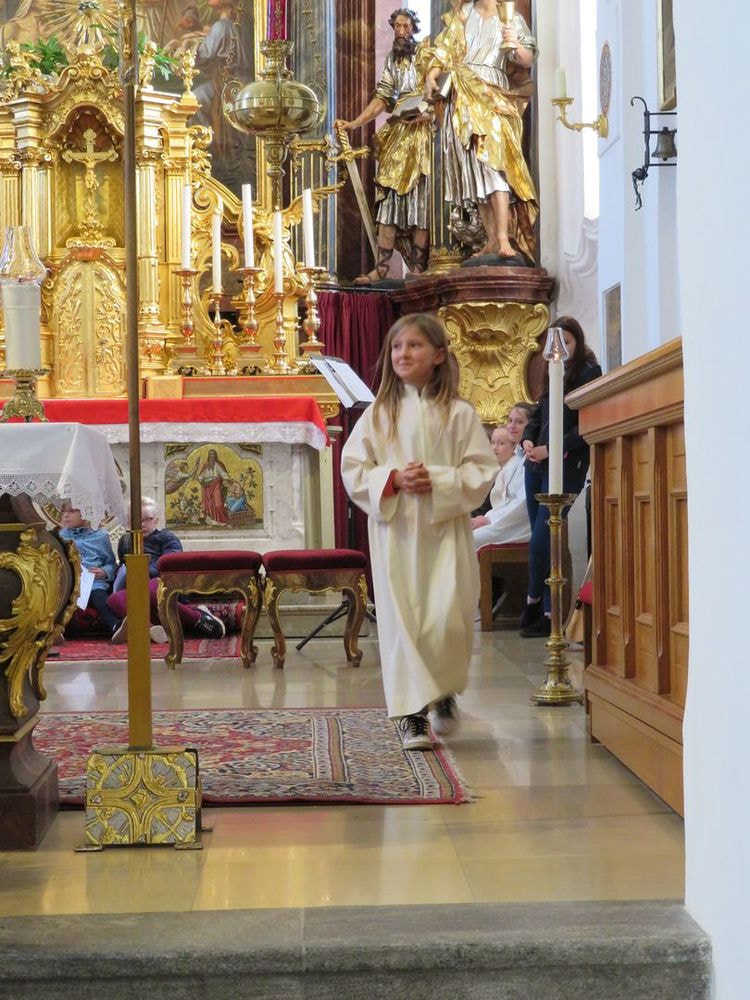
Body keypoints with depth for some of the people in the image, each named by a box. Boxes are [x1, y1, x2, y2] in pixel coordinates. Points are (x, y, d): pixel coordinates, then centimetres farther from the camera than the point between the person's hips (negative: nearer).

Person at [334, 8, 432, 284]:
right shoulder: (392, 60, 15)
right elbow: (381, 99, 11)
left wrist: (427, 114, -21)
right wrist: (354, 124, 2)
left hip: (419, 134, -5)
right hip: (395, 135, 5)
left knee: (419, 200, -7)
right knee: (388, 199, -3)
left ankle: (418, 269, -6)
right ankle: (381, 267, -6)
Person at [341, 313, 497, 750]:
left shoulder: (459, 413, 2)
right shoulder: (378, 414, 6)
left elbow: (483, 469, -1)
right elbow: (353, 469, 4)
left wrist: (439, 480, -15)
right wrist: (392, 479, -12)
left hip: (445, 529, -1)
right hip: (394, 531, 1)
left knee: (448, 617, -5)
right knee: (402, 619, -1)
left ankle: (445, 693, 24)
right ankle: (413, 715, 5)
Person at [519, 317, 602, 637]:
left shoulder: (589, 373, -5)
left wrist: (550, 450, -17)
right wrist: (527, 440, 0)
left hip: (564, 469, -7)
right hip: (537, 467, 7)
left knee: (541, 541, -8)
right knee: (545, 542, 7)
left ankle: (534, 603, 10)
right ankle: (548, 611, 11)